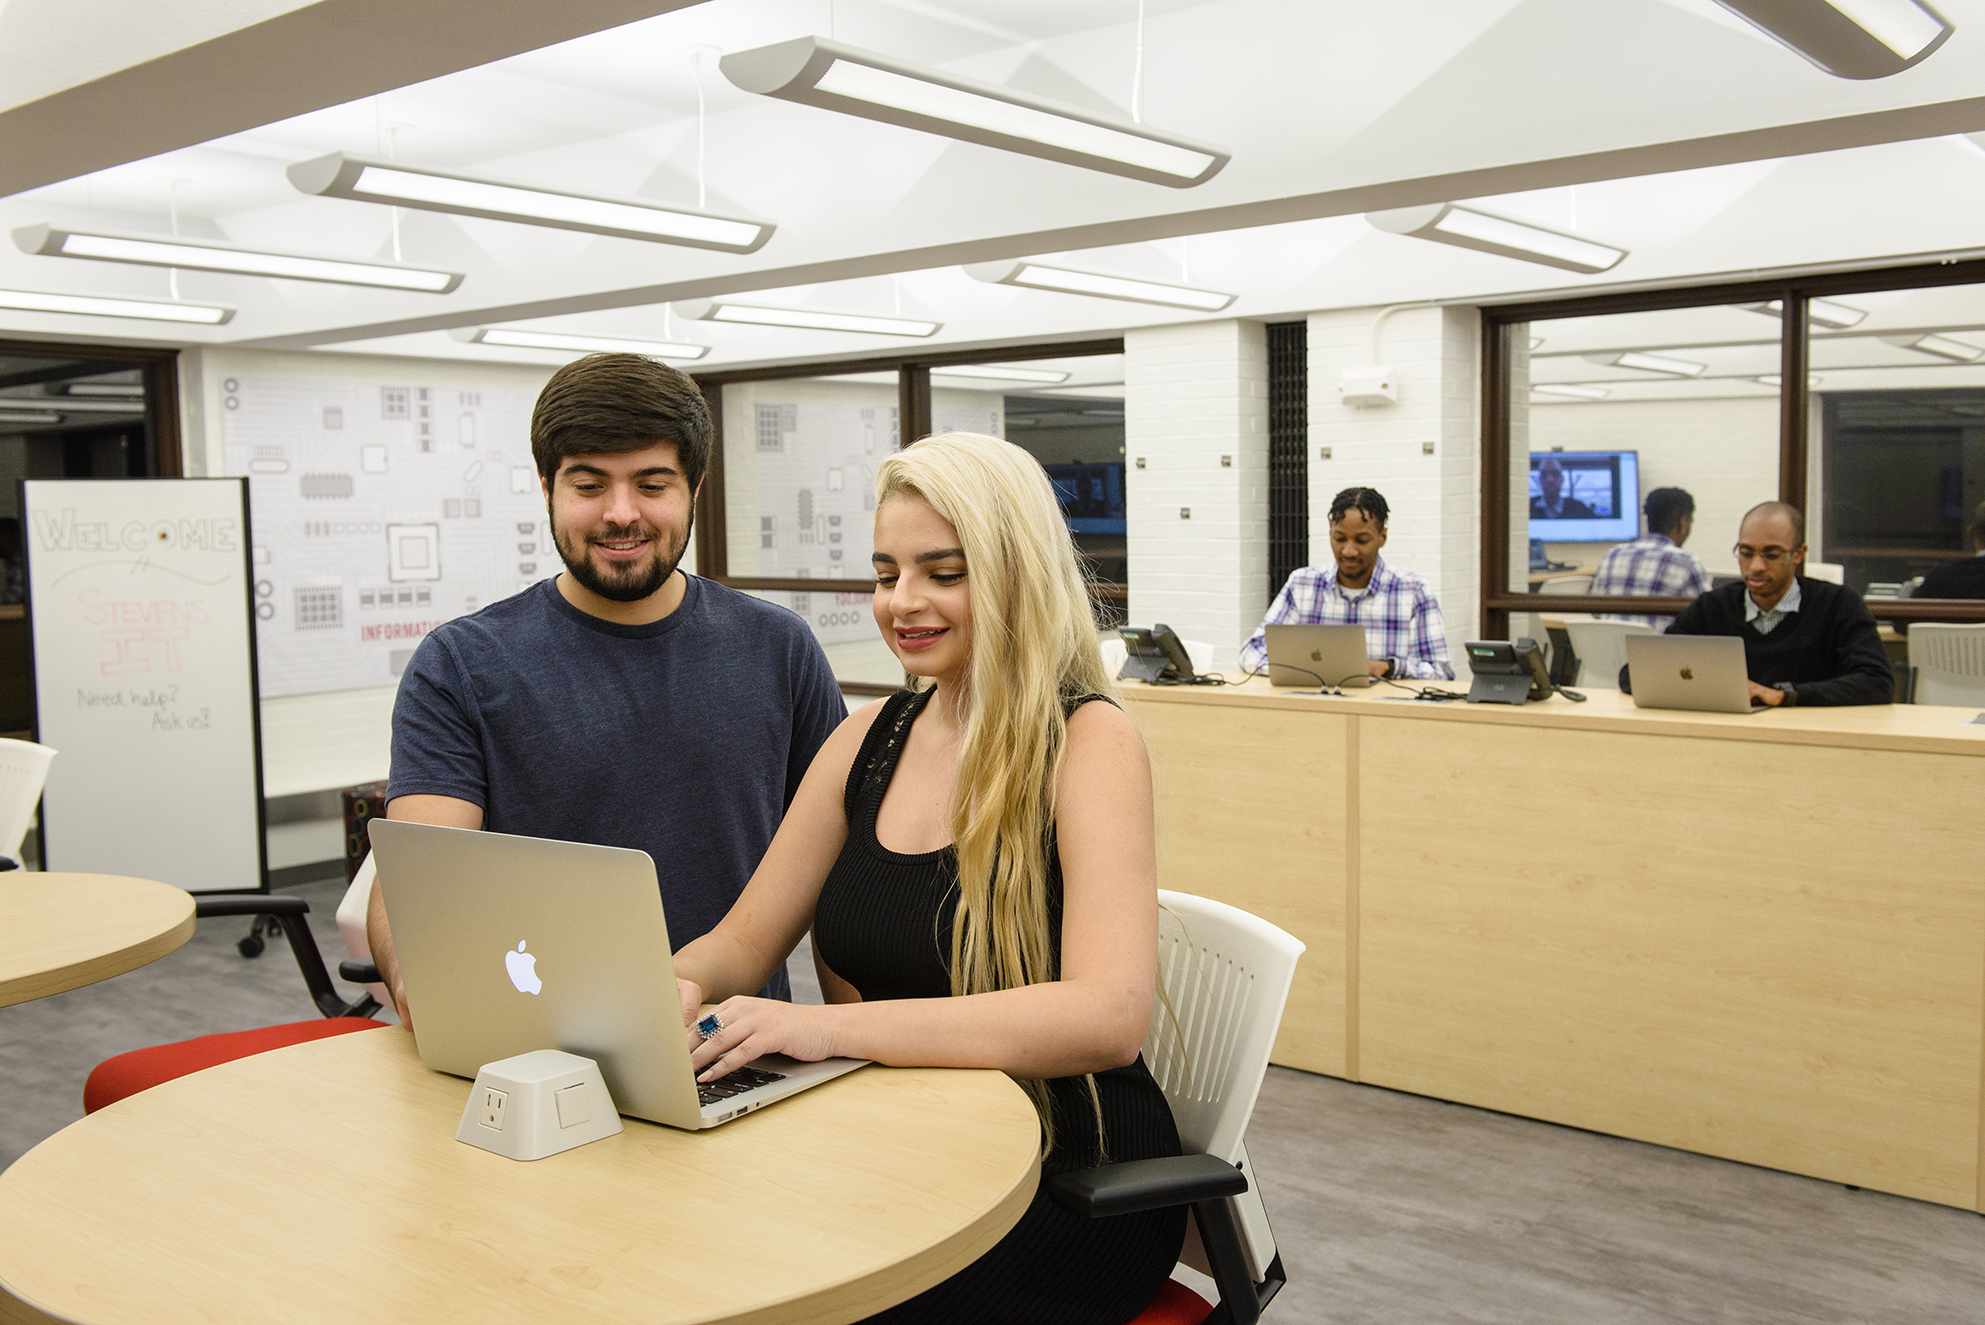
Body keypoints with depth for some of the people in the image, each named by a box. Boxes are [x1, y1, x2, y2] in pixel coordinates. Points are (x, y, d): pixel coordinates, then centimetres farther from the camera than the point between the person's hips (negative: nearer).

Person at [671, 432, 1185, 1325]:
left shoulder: (1089, 743, -12)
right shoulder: (871, 740, 7)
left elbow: (1108, 1017, -26)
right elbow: (746, 941, 10)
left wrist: (832, 1026, -33)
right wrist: (678, 983, -14)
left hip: (1066, 1184, -5)